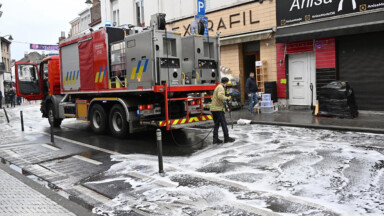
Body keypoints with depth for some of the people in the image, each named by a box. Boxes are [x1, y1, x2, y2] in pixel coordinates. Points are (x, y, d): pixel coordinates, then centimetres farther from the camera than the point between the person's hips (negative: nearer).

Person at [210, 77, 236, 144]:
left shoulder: (218, 87, 22)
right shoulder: (221, 88, -10)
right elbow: (220, 96, -31)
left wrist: (225, 107, 27)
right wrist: (227, 98, -16)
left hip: (214, 109, 10)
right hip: (218, 109, -10)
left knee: (217, 124, 11)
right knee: (224, 123, 0)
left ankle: (215, 139, 10)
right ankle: (226, 138, 9)